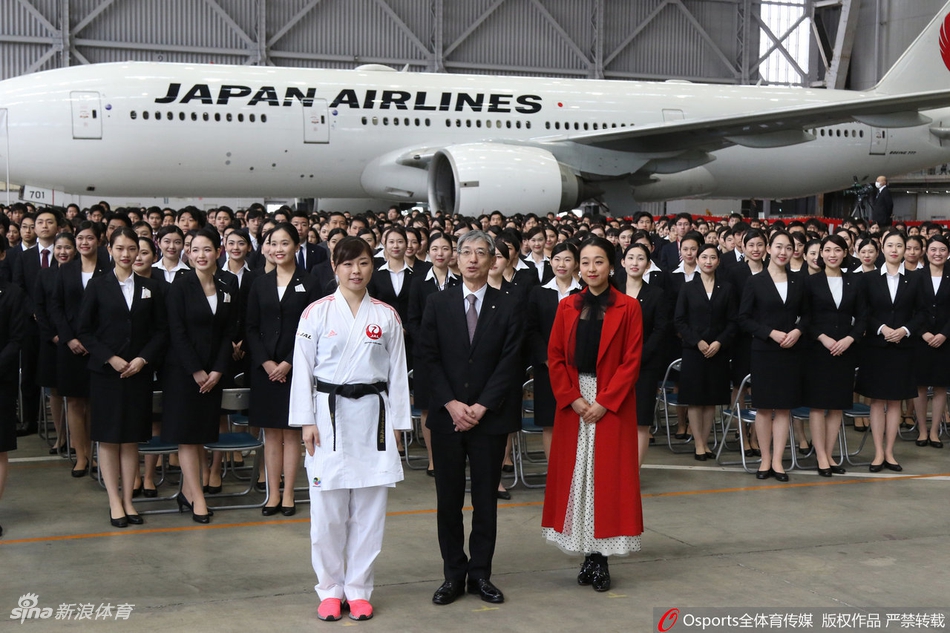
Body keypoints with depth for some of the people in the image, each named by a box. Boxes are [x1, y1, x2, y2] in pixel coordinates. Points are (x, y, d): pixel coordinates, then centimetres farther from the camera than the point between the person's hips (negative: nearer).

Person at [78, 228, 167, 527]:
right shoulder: (98, 286, 1)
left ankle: (128, 500, 13)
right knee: (108, 438, 2)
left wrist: (143, 359, -8)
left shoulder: (150, 288, 7)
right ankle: (115, 502, 8)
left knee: (131, 439, 5)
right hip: (104, 372, -2)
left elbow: (160, 331, 6)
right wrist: (110, 358, -11)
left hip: (138, 372, 2)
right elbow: (85, 331, -1)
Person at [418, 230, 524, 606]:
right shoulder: (437, 304, 6)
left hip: (490, 417, -1)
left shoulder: (508, 308, 3)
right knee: (449, 499, 5)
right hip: (446, 416, 1)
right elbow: (429, 358, 1)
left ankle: (480, 574, 15)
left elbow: (509, 363, -3)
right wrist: (452, 404, -11)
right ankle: (453, 574, 14)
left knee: (486, 500, 5)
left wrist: (481, 407, -11)